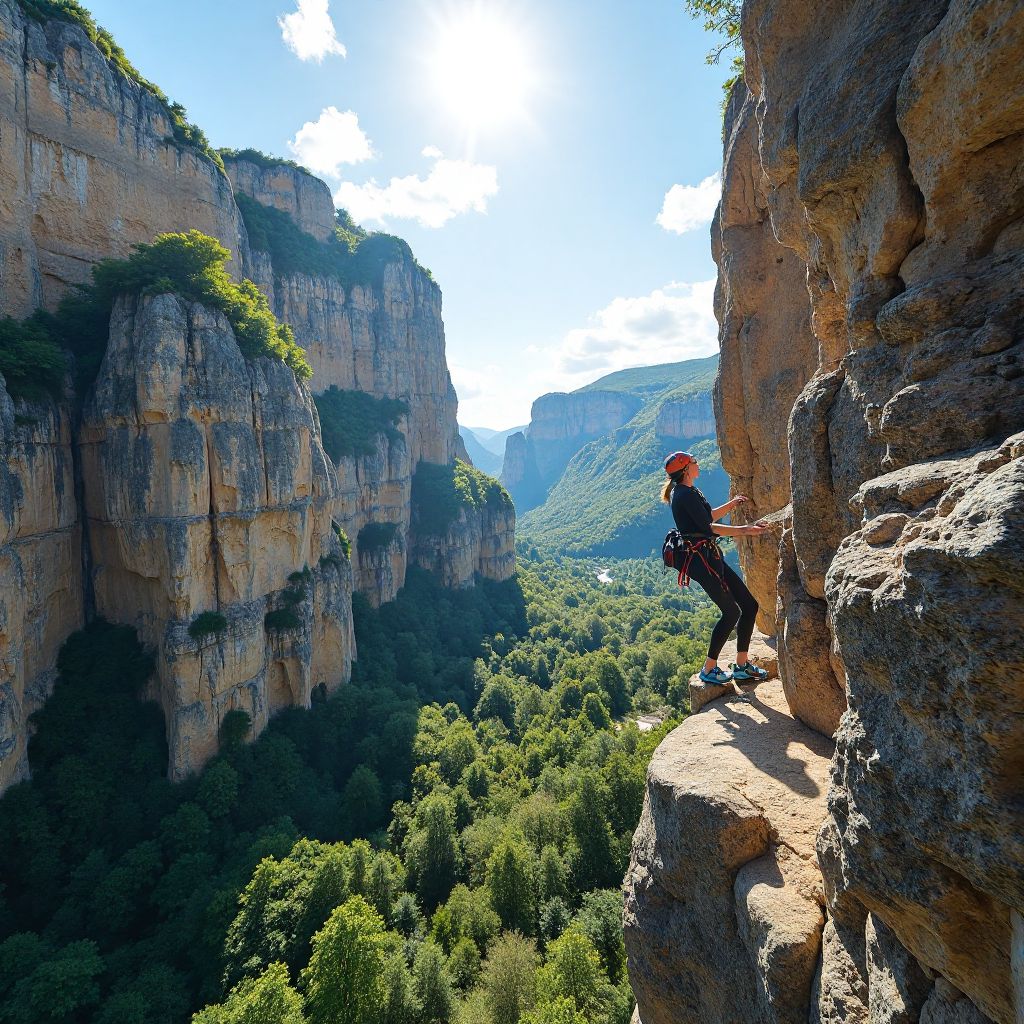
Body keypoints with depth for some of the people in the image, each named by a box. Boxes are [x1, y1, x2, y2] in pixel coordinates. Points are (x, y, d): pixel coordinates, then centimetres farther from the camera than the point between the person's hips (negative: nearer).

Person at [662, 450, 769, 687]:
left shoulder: (686, 492, 16)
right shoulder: (685, 494, -16)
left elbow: (708, 517, 29)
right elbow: (709, 528, -19)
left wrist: (731, 504, 31)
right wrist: (746, 530, -17)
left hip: (710, 557, 10)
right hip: (700, 559, -10)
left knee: (749, 604, 10)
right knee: (731, 612, -4)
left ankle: (742, 665, 19)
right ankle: (709, 670, 9)